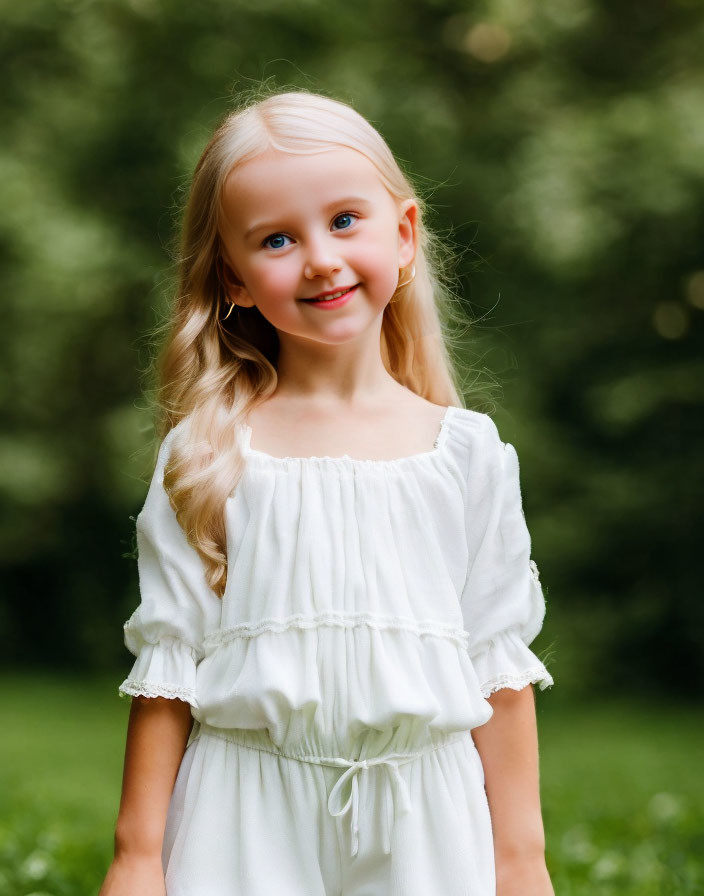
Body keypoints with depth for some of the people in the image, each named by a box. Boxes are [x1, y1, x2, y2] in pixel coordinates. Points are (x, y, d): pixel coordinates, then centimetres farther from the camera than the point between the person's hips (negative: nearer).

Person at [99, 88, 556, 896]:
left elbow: (500, 663, 4)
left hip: (421, 826, 1)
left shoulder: (467, 451, 1)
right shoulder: (208, 454, -2)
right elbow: (167, 660, 1)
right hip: (248, 826, -1)